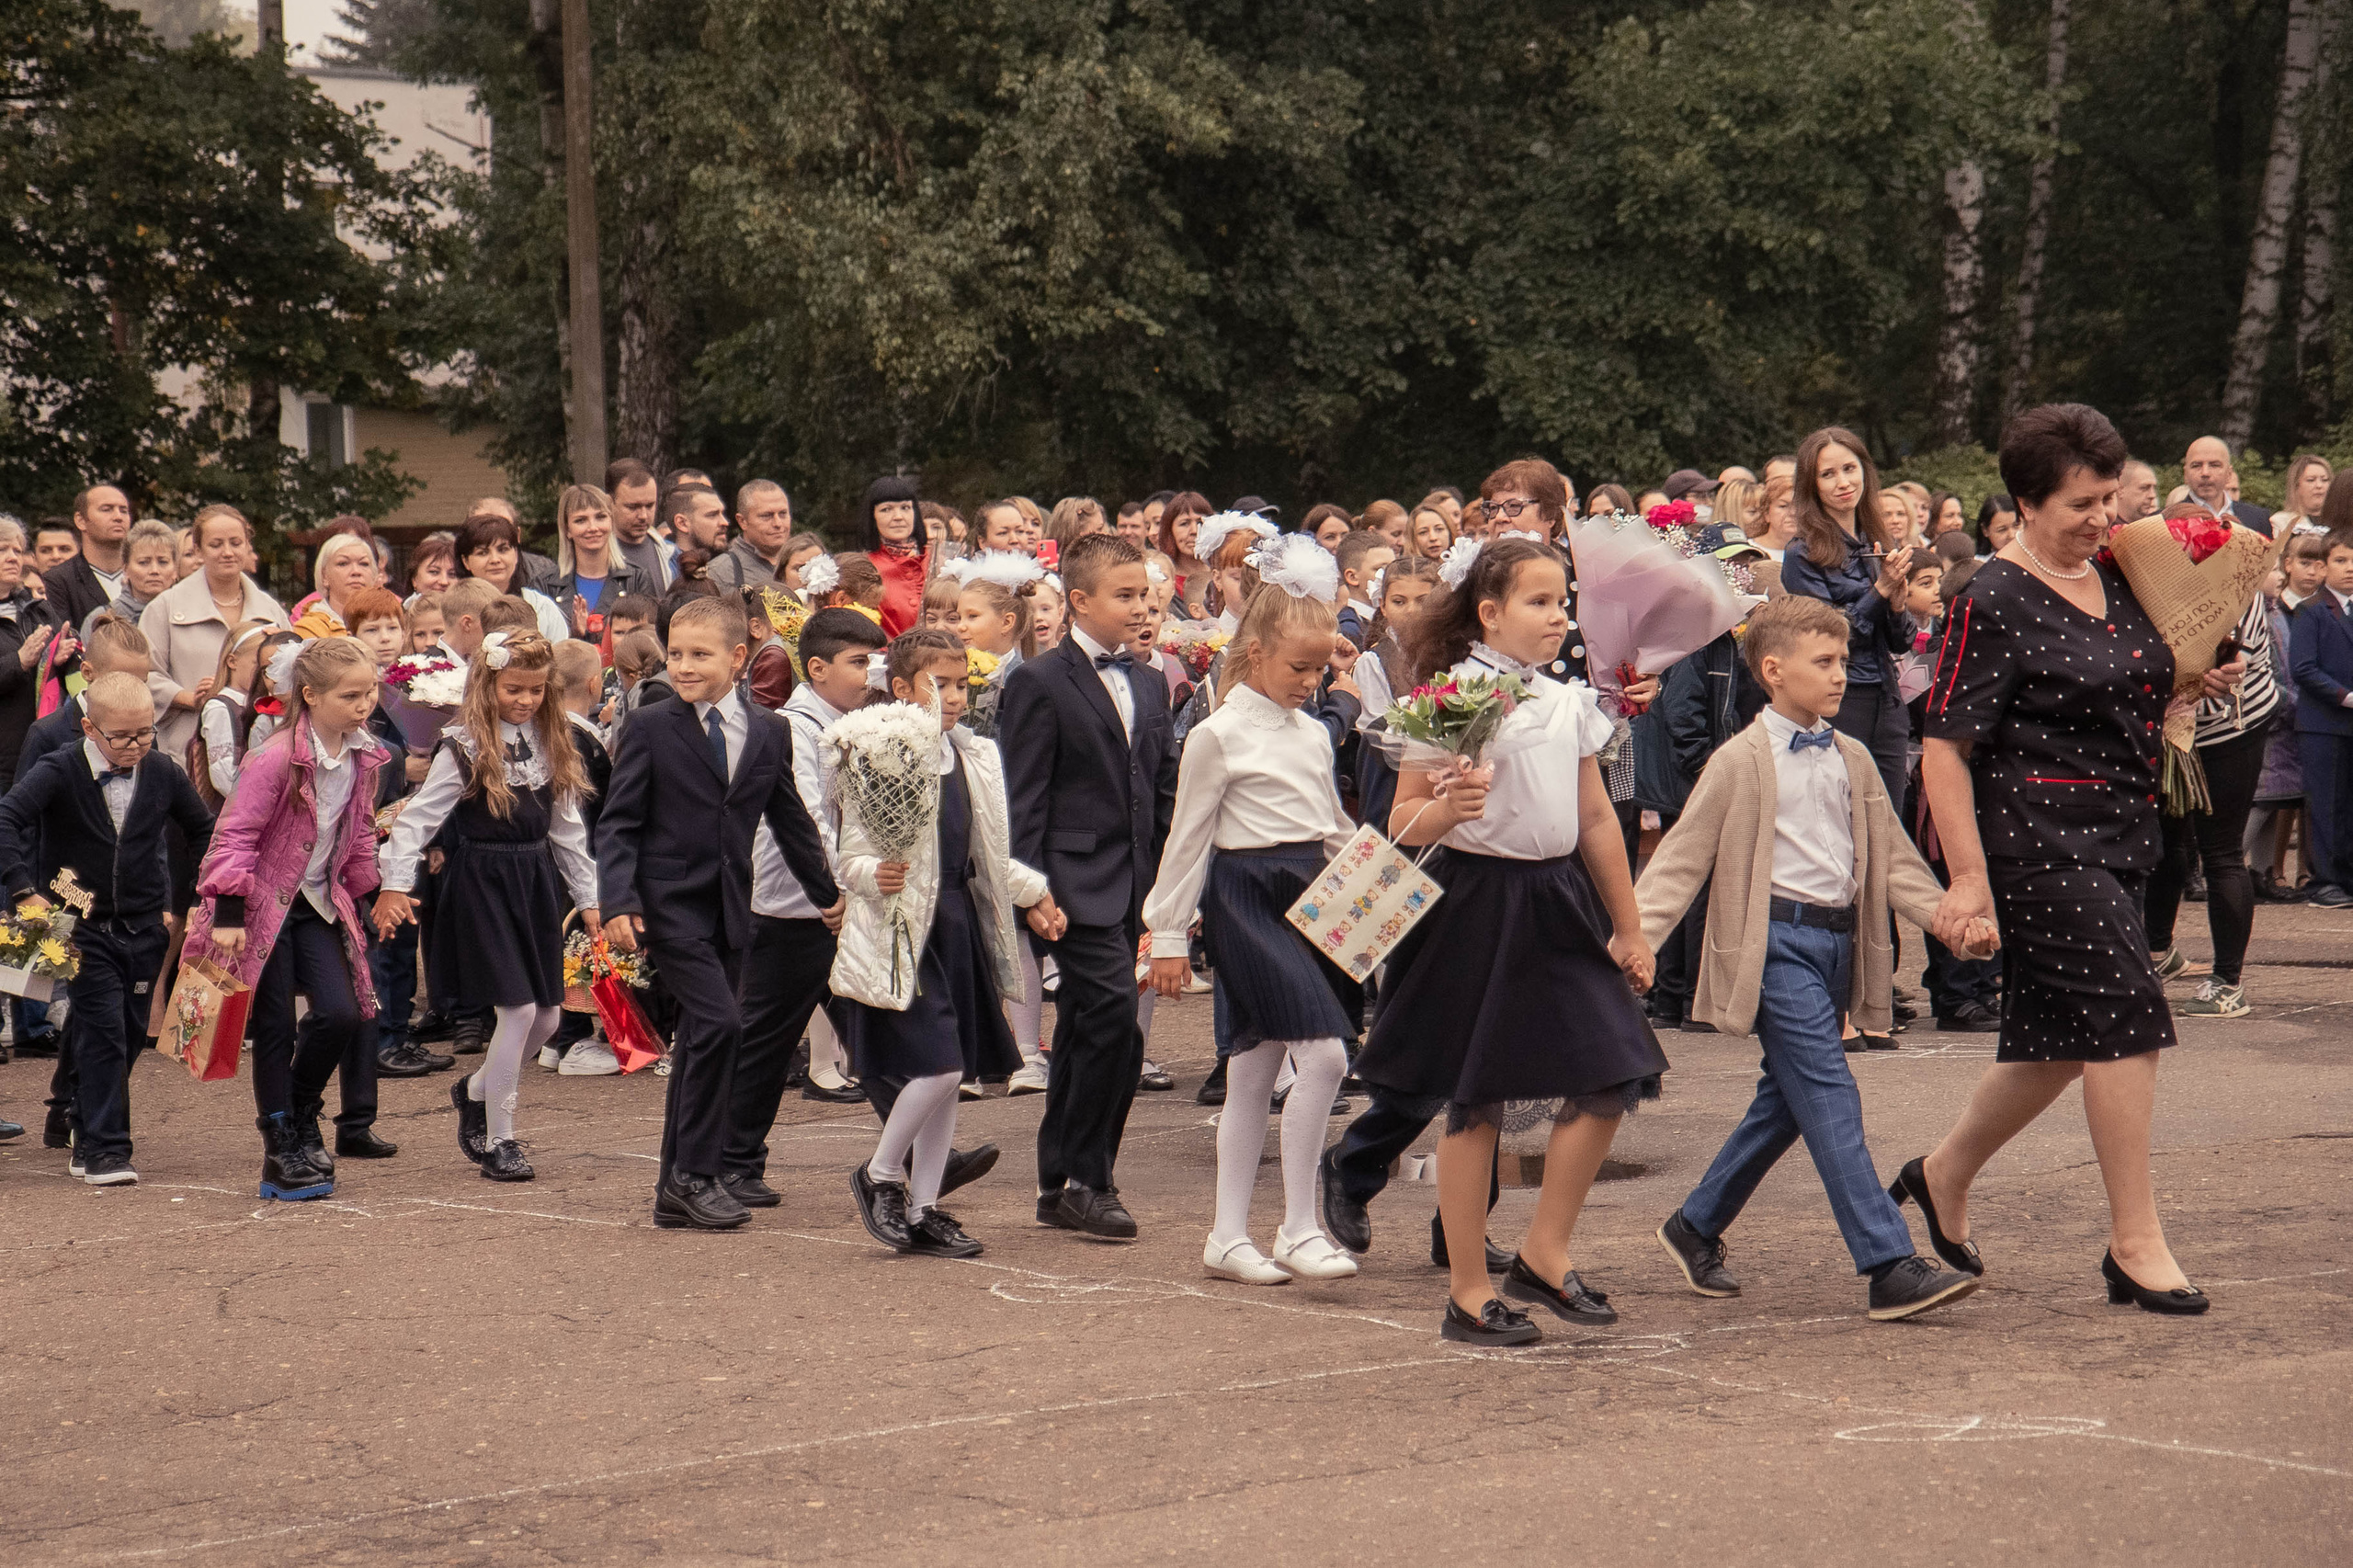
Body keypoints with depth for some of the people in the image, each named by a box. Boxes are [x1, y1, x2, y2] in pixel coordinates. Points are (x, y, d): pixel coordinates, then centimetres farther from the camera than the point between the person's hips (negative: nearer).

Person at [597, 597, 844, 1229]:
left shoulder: (769, 732, 7)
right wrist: (618, 902, -16)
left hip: (730, 909, 5)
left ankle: (677, 1190, 16)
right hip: (670, 903, -5)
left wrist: (827, 892, 24)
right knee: (719, 1022, -20)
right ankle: (697, 1173, -11)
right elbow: (618, 823, -4)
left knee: (700, 1042, 8)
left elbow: (790, 819, 19)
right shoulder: (651, 728, -4)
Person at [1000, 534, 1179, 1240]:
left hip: (1132, 888, 7)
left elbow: (1165, 791, 19)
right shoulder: (1040, 684, -6)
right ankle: (1087, 1180, -9)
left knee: (1084, 1032, 11)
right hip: (1077, 883, -7)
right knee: (1115, 1019, -17)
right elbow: (1024, 802, -9)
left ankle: (1060, 1184, 17)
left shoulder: (1148, 686, 16)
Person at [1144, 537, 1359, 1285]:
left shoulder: (1313, 734, 14)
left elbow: (1335, 828, 22)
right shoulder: (1218, 736, -7)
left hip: (1313, 897, 7)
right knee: (1324, 1053, -18)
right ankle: (1298, 1229, -12)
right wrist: (1168, 932, -5)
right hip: (1250, 897, -7)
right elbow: (1187, 839, -5)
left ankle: (1229, 1236, 13)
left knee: (1254, 1073, 9)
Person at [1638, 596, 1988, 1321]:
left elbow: (1892, 857, 19)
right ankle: (1890, 1267, -18)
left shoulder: (1852, 760, 14)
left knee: (1786, 1100, 13)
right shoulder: (1742, 762, -5)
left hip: (1837, 937, 8)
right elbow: (1681, 858, -4)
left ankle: (1696, 1227, 30)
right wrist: (1633, 939, -13)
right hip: (1776, 941, -8)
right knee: (1830, 1094, -13)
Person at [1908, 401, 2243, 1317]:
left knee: (2060, 1038, 14)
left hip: (2118, 836, 8)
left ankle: (1944, 1175, 34)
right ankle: (2135, 1244, -4)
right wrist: (1968, 876, -20)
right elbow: (1945, 749, -15)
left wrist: (2197, 686, 6)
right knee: (2123, 1017, -12)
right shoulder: (1994, 604, -12)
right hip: (2039, 837, -8)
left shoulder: (2116, 582, 12)